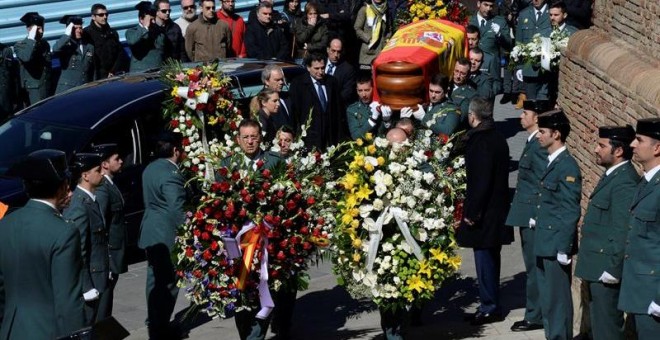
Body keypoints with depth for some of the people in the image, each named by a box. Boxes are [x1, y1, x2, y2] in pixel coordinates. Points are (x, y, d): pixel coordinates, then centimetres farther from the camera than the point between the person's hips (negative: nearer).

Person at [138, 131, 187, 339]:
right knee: (168, 282, -1)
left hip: (151, 232, 10)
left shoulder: (151, 169, 10)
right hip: (166, 235, -10)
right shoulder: (171, 175, -21)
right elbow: (177, 210, -23)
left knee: (155, 279, 18)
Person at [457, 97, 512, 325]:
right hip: (496, 210, 10)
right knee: (489, 259, 16)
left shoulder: (481, 142, -20)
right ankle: (490, 305, 25)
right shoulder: (497, 138, 8)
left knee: (485, 259, -1)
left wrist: (471, 212, -18)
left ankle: (490, 308, 7)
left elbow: (481, 181, -23)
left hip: (484, 213, -10)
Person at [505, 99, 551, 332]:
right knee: (533, 267, 15)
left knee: (534, 267, -2)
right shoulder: (532, 142, 13)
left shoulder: (539, 146, -18)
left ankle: (534, 317, 6)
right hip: (528, 216, 10)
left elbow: (543, 184, -21)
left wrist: (536, 216, -18)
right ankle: (534, 314, 24)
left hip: (533, 217, -10)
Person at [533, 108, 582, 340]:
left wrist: (564, 248, -19)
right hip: (544, 243, 9)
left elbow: (571, 212, -18)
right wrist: (537, 219, 10)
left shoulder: (567, 166, -17)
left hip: (556, 243, -9)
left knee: (558, 298, -1)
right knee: (547, 297, 16)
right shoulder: (551, 162, 12)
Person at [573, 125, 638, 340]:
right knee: (599, 323, 18)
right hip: (598, 267, 10)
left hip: (606, 269, -10)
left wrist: (612, 269, -22)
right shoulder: (613, 175, 11)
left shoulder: (625, 182, -21)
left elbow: (622, 231, -24)